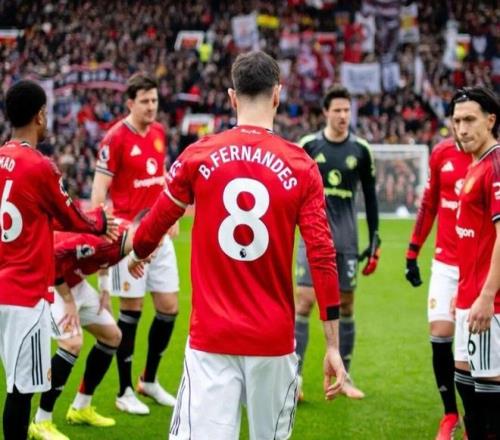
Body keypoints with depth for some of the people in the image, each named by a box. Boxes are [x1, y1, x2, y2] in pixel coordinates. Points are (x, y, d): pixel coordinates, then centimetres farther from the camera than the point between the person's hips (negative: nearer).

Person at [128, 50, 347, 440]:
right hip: (273, 340, 1)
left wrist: (137, 255, 36)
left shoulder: (198, 156, -1)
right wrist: (333, 346, 0)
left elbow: (156, 223, 12)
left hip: (211, 338, 0)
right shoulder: (301, 166, -2)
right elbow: (323, 259, -5)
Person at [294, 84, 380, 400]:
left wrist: (375, 241, 8)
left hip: (347, 239, 2)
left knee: (346, 306, 7)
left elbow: (370, 197, 10)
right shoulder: (308, 146, -1)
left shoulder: (361, 150, 3)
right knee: (305, 302, -8)